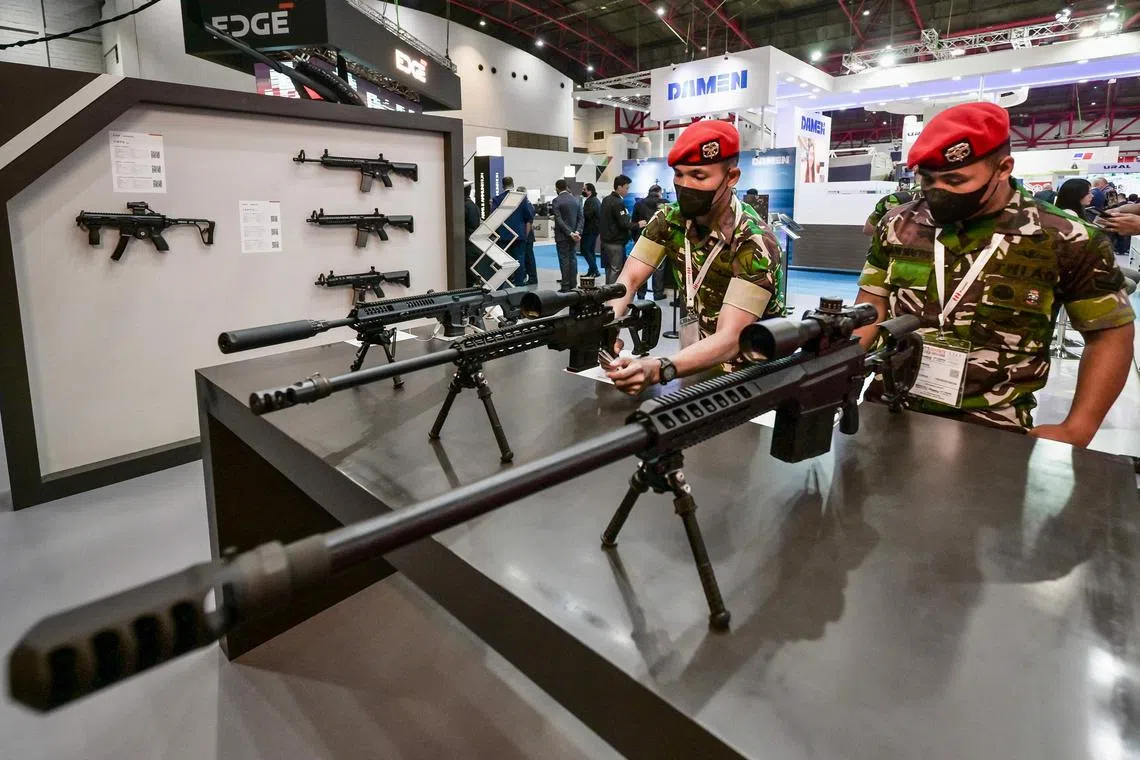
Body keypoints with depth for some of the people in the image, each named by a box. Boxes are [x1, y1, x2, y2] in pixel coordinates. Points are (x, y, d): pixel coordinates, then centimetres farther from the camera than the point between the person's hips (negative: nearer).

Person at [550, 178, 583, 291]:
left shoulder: (556, 201, -10)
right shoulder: (575, 200, 8)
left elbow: (559, 220, -16)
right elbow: (581, 218, 3)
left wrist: (570, 233, -17)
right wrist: (577, 232, -6)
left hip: (562, 236, -5)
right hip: (574, 235, 5)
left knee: (564, 260, -2)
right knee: (573, 258, 11)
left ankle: (565, 286, -1)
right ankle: (573, 284, 14)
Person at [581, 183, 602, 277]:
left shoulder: (590, 201, -17)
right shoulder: (597, 200, 15)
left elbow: (586, 215, -25)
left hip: (589, 230, -10)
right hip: (595, 229, 10)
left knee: (585, 250, -5)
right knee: (591, 251, 14)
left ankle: (594, 270, -8)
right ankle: (592, 271, 17)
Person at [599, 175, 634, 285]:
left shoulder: (606, 200, 11)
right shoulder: (618, 203, -17)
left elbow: (601, 219, 17)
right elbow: (624, 224, -20)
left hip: (606, 240, 9)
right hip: (616, 242, -9)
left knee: (609, 268, 15)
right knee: (616, 270, -4)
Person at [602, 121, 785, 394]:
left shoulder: (755, 243, -24)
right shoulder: (669, 220, -7)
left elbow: (730, 340, -32)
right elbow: (629, 279, -11)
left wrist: (657, 369, -49)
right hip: (699, 359, 5)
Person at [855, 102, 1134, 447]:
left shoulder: (1064, 239, -7)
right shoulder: (898, 224, 1)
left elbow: (1110, 332, 1)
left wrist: (1077, 430, -6)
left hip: (991, 430, -2)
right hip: (888, 410, 3)